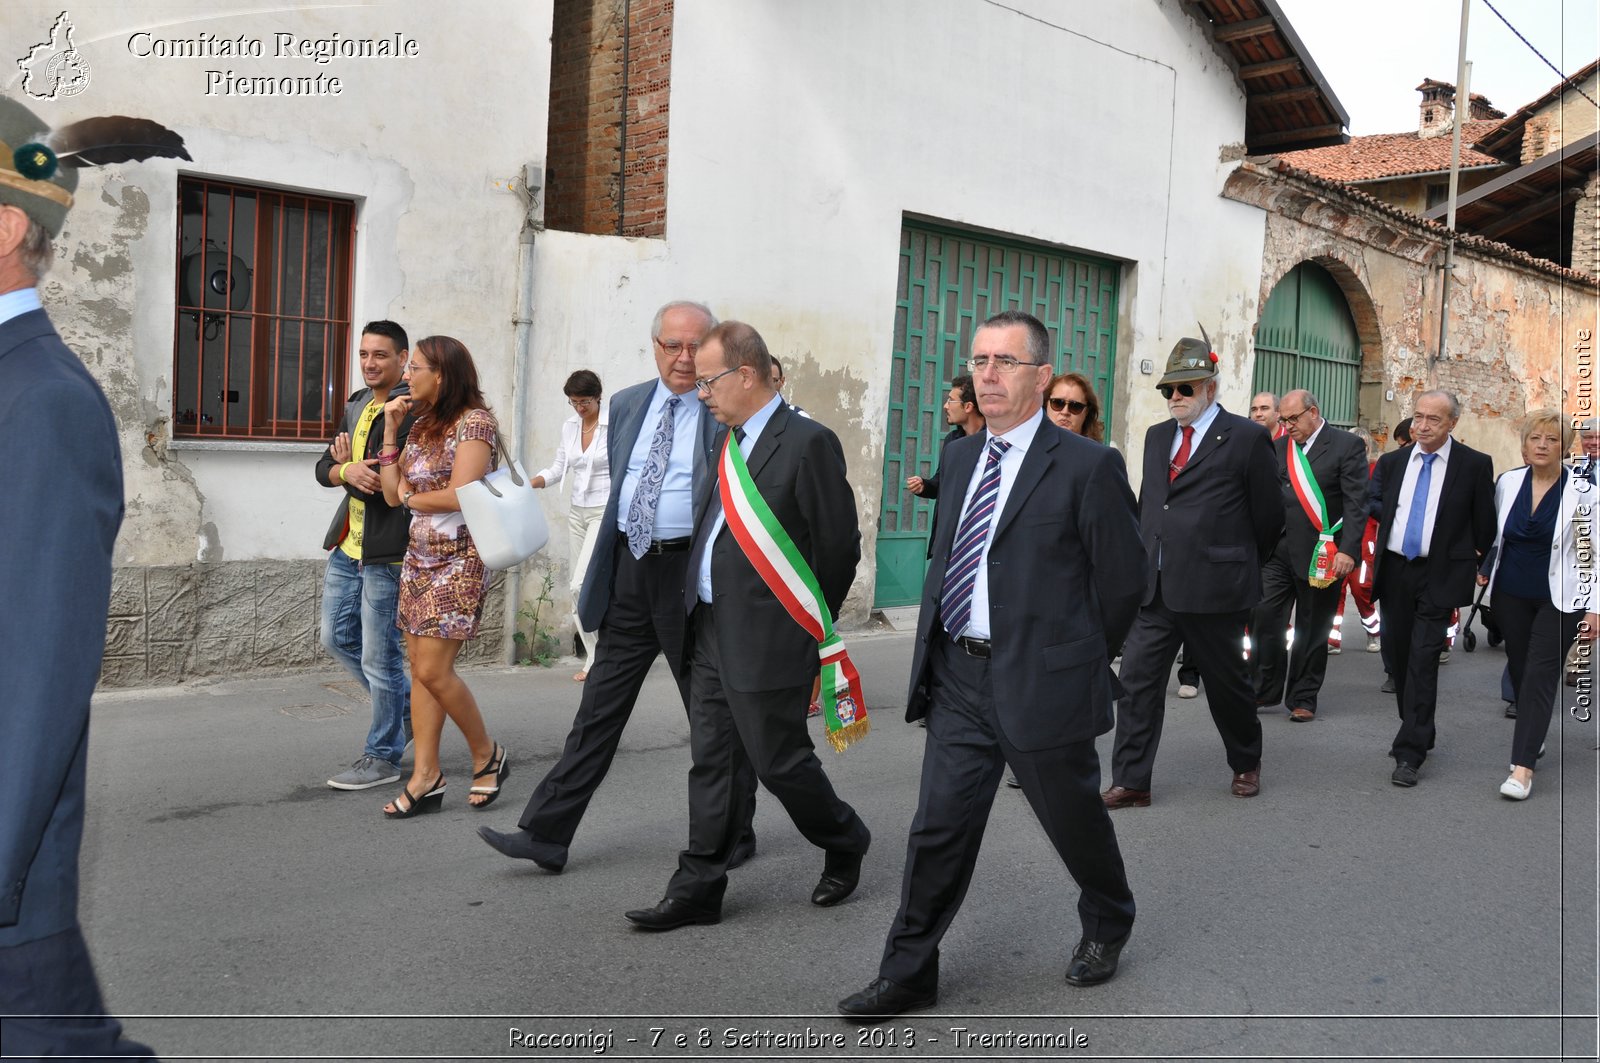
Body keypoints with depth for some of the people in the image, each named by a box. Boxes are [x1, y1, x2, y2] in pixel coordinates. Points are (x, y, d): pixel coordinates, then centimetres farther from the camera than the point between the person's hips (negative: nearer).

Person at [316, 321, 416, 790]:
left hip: (387, 549, -9)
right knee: (337, 637, 17)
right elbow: (324, 468, 11)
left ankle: (382, 757, 13)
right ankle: (406, 703, 34)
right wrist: (347, 470, -10)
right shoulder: (356, 406, 14)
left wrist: (352, 467, -8)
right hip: (347, 544, 9)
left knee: (379, 654, -1)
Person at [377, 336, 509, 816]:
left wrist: (413, 498, -2)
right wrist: (390, 430, 7)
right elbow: (393, 493, 10)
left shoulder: (474, 421, -10)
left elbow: (459, 495, -19)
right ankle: (426, 776, 11)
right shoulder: (422, 425, 14)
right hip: (419, 556, 8)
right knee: (419, 667, 6)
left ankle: (488, 755, 10)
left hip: (459, 560, -8)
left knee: (433, 669, -10)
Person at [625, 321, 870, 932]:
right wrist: (702, 612, 14)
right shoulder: (728, 440, 12)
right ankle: (698, 889, 21)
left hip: (767, 639, -8)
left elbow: (840, 546, -12)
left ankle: (844, 843, 31)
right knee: (713, 762, 12)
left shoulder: (808, 443, -14)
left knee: (777, 758, 4)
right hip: (711, 630, 8)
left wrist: (806, 626, -2)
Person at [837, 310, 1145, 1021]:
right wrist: (935, 650, 10)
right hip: (958, 676, 5)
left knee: (1074, 819, 15)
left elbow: (1122, 578, -6)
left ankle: (1107, 928, 43)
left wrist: (1077, 660, 4)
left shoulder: (1086, 467, -11)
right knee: (939, 827, 7)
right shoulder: (960, 457, 9)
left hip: (1041, 682, -5)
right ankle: (908, 973, 19)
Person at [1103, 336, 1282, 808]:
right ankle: (1131, 782, 8)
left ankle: (1246, 764, 35)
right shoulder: (1156, 436, 13)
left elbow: (1268, 516, 0)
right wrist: (1144, 563, 14)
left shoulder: (1247, 438, -6)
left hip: (1214, 587, -5)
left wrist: (1239, 565, 10)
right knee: (1137, 679, 1)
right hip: (1154, 588, 5)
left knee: (1226, 681, 11)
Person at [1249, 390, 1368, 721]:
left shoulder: (1347, 446, -2)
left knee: (1312, 630, 6)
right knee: (1264, 618, -3)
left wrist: (1348, 551, -17)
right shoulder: (1278, 448, 11)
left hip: (1320, 555, -4)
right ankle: (1264, 691, 10)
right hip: (1277, 550, 4)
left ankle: (1303, 698, 18)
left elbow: (1356, 504, -8)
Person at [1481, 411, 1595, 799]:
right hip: (1511, 595, 4)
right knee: (1520, 671, 12)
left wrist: (1593, 608, -11)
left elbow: (1591, 553, -9)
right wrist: (1483, 570, 11)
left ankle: (1522, 767, -10)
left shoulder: (1582, 491, -10)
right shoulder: (1507, 482, 1)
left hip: (1559, 599, -4)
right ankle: (1533, 739, 33)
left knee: (1539, 676, -8)